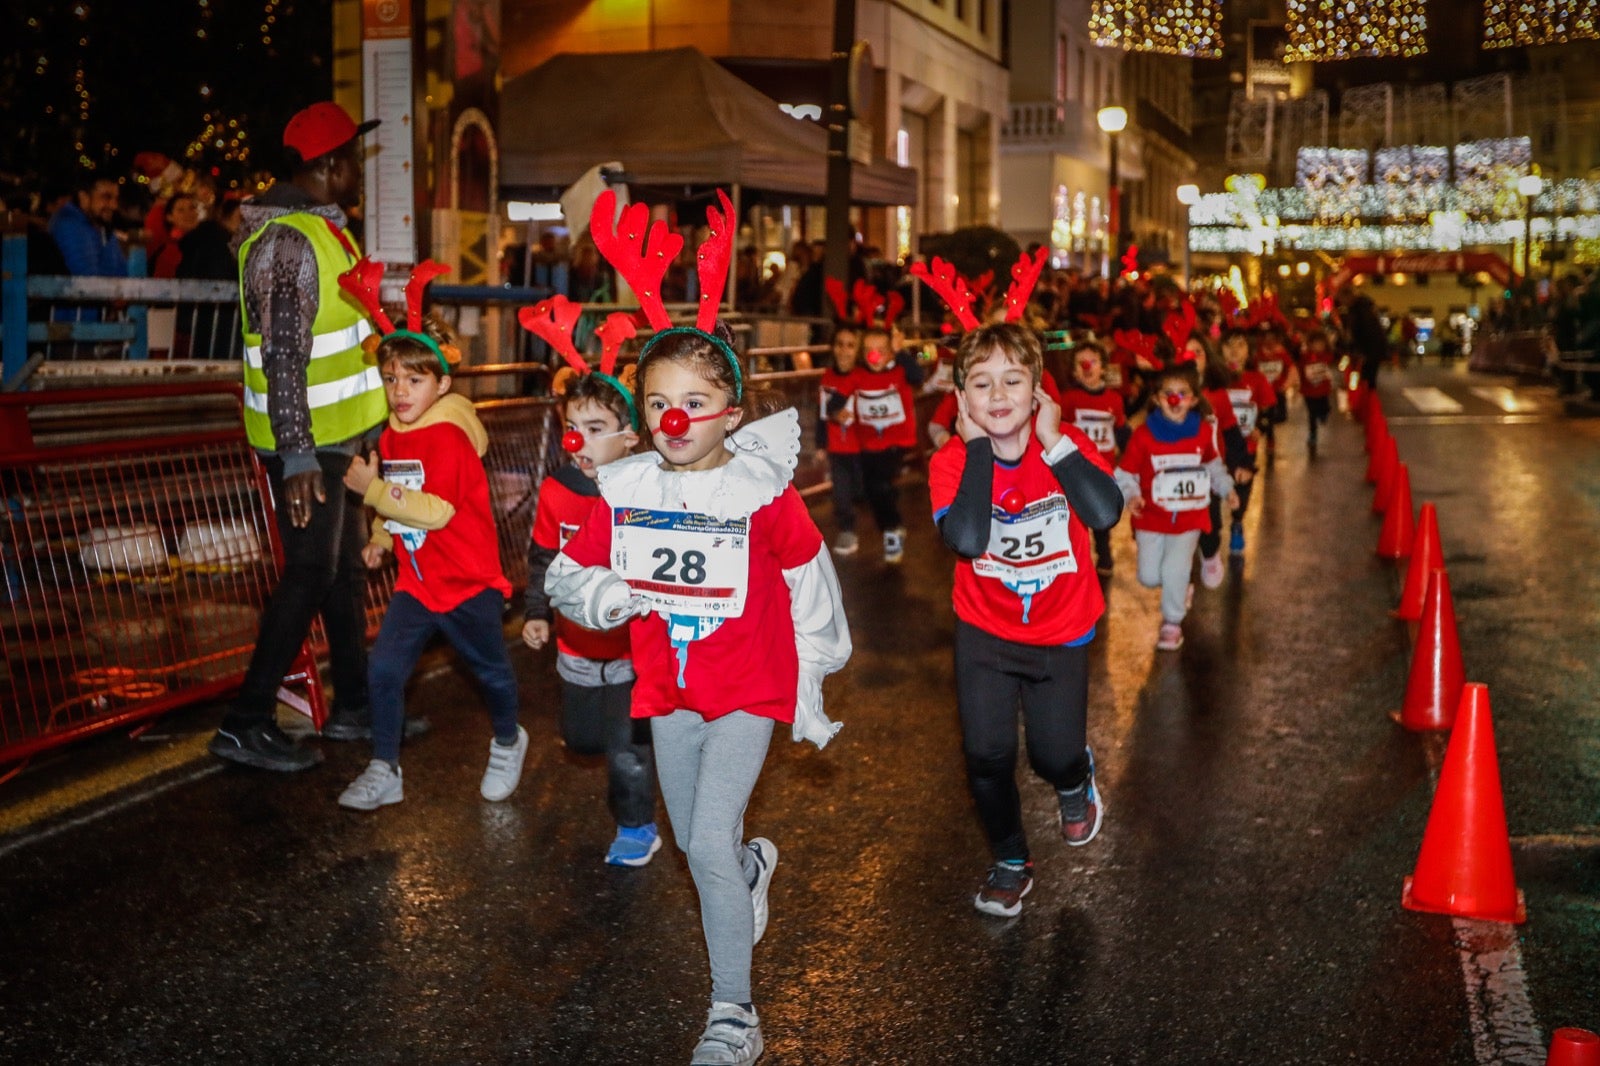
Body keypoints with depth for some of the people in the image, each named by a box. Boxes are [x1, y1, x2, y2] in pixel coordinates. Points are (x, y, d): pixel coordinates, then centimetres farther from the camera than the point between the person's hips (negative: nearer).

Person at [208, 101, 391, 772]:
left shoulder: (323, 228, 13)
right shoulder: (288, 241, -19)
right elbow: (282, 357, -24)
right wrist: (297, 456, -27)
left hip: (340, 434, 10)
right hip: (307, 442, -10)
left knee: (346, 566, 15)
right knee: (310, 575, -5)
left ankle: (353, 707, 26)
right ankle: (246, 724, 3)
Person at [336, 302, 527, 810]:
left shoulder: (449, 438, -20)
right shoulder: (390, 437, 5)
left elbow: (437, 510, -29)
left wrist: (374, 488, -27)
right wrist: (380, 538, 4)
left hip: (468, 582, -6)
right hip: (415, 582, 6)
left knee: (490, 670, 14)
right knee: (383, 671, -6)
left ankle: (508, 743, 41)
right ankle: (384, 772, 6)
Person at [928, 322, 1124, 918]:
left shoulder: (1067, 445, -17)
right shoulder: (953, 461, -18)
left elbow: (1105, 514, -36)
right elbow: (966, 540, -36)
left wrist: (1052, 441, -31)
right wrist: (979, 447, -31)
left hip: (1061, 632, 0)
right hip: (984, 630, 0)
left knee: (1055, 755, 6)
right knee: (987, 755, 0)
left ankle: (1076, 784, 46)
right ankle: (1010, 862, 28)